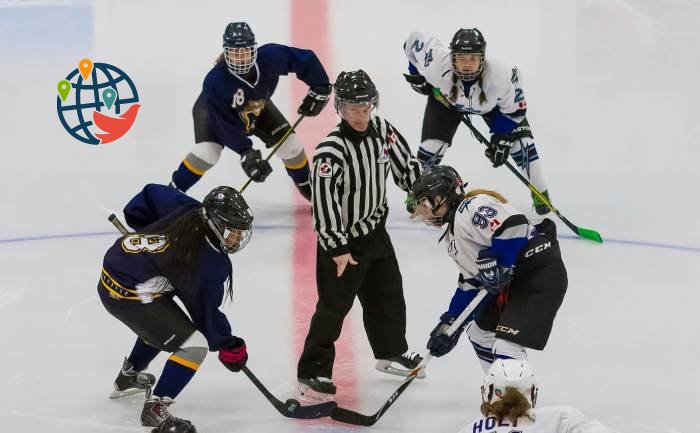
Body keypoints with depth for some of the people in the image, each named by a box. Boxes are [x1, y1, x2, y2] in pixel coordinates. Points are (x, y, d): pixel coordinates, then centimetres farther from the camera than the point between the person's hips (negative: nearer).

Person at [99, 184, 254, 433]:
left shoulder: (188, 209, -4)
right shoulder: (212, 264, -21)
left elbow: (151, 193, 12)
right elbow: (205, 312, -9)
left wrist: (146, 227, 29)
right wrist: (229, 347, 6)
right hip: (128, 296, -10)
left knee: (162, 321, 36)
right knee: (194, 345, -11)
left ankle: (128, 377, 56)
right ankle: (155, 411, -5)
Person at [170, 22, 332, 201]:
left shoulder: (270, 56, -36)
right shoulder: (214, 81, -41)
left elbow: (306, 59, -23)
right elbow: (225, 123, -34)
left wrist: (319, 91, -20)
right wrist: (246, 152, -37)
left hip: (257, 105, 4)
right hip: (214, 109, -4)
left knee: (290, 144, -2)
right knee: (206, 152, -27)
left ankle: (306, 186, 26)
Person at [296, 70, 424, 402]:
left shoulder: (381, 129, -7)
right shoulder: (331, 151, -28)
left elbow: (405, 162, 8)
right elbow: (324, 201, -27)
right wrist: (337, 249, -25)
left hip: (375, 230, 7)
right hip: (341, 239, -7)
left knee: (388, 293, 20)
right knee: (334, 305, -4)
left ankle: (391, 352, 41)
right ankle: (312, 373, 4)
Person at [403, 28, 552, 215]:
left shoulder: (501, 75, -42)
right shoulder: (437, 64, -42)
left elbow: (514, 109, -23)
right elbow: (415, 40, -22)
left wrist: (502, 139, -22)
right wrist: (416, 74, -12)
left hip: (493, 103, 0)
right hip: (446, 98, 0)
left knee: (521, 141, -9)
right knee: (432, 145, -10)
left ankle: (540, 193, 10)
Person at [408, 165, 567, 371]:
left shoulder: (470, 208, -14)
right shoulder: (452, 237, 19)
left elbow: (513, 225, -27)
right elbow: (471, 282, 22)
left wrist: (498, 265, -24)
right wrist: (450, 324, 18)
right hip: (513, 282, 11)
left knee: (507, 346, -20)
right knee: (479, 331, 24)